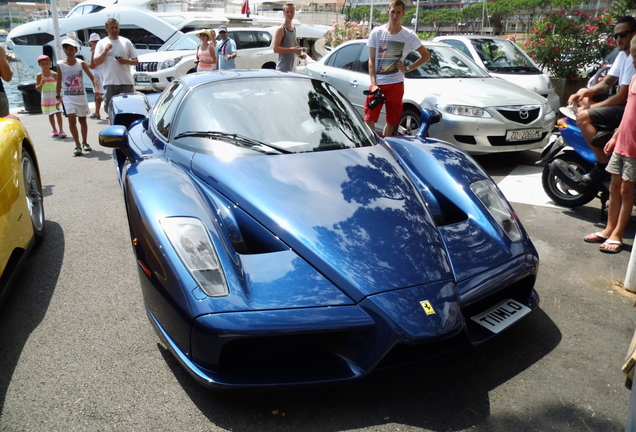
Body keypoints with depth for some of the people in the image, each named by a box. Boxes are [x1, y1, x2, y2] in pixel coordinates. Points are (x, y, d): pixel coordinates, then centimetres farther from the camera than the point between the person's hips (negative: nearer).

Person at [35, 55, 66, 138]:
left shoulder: (54, 74, -4)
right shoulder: (39, 76, -2)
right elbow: (37, 89, -2)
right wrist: (42, 83, -21)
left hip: (55, 97, -1)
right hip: (46, 99, 2)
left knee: (58, 113, -8)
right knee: (50, 114, 11)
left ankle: (61, 130, -5)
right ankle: (54, 130, 22)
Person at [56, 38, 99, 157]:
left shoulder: (81, 63, -3)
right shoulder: (60, 64, -4)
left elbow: (92, 77, -6)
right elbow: (59, 81, 4)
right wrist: (58, 96, 8)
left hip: (81, 95, 1)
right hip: (68, 96, -1)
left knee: (82, 120, 12)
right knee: (72, 119, -15)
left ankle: (84, 143, 28)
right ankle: (77, 146, -13)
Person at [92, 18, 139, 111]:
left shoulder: (126, 42, 9)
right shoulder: (101, 43, 7)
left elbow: (136, 61, 10)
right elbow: (96, 62, -1)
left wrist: (127, 61, -10)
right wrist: (105, 51, -12)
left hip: (126, 82, 0)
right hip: (110, 82, 0)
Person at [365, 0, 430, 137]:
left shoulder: (409, 35, 0)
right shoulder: (377, 32, 2)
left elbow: (426, 56, 7)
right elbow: (371, 60, 2)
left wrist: (407, 68, -4)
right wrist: (373, 84, -8)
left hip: (395, 84, 1)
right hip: (377, 83, 0)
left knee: (391, 120, 7)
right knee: (369, 119, -7)